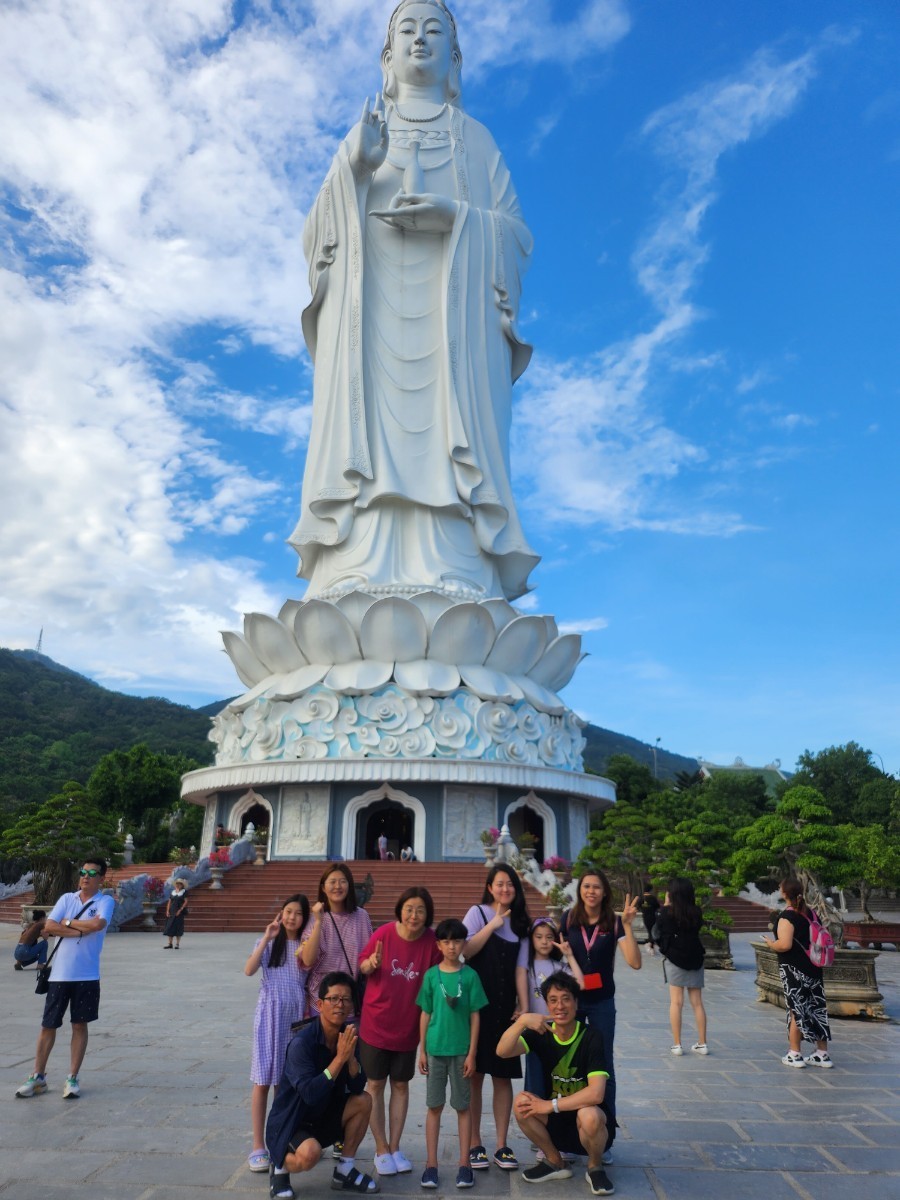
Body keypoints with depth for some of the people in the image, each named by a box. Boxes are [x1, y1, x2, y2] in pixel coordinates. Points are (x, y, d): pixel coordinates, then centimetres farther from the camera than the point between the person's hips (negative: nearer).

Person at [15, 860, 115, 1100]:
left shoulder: (106, 901, -4)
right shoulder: (67, 898, 5)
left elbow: (98, 924, -24)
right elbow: (49, 927, -5)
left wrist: (68, 922, -10)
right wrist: (81, 930, -14)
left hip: (87, 976, -3)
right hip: (59, 974, 3)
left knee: (80, 1025, 6)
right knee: (48, 1025, 10)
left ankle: (72, 1078, 17)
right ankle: (38, 1077, 25)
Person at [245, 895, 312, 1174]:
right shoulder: (268, 941, 0)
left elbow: (311, 980, 7)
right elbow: (249, 970, -15)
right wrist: (267, 939, -20)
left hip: (296, 1014, 2)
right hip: (270, 1013, -2)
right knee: (263, 1080, 0)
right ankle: (258, 1146, 8)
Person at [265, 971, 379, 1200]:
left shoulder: (348, 1036, -7)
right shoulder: (302, 1042, -27)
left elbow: (357, 1088, -10)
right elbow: (310, 1094, -35)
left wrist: (351, 1056, -28)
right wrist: (339, 1058, -36)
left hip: (325, 1116, 7)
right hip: (290, 1121, -7)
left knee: (364, 1100, -13)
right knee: (310, 1153, -34)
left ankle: (344, 1172, 5)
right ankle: (280, 1167, 1)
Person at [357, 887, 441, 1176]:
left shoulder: (431, 941, -15)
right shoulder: (384, 933, -19)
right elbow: (362, 966, -6)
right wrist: (371, 963, -27)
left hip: (408, 1026, 2)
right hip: (376, 1023, -1)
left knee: (401, 1085, 15)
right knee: (376, 1085, 10)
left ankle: (395, 1147, 32)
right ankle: (381, 1150, 28)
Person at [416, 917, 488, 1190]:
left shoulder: (470, 975, -5)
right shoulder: (431, 975, -2)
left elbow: (475, 1016, -2)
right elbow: (425, 1014, 4)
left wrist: (471, 1054, -4)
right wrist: (422, 1050, 3)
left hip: (461, 1050, -1)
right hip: (435, 1049, 1)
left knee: (463, 1106, 8)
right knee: (434, 1106, 9)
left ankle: (464, 1163, 18)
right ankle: (431, 1164, 18)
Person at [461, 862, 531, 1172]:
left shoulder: (520, 922, 10)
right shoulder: (478, 912, -2)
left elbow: (521, 968, 10)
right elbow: (465, 951, -15)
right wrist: (493, 924, -16)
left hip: (506, 1007, 4)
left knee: (503, 1076, 8)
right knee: (474, 1075, 4)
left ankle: (502, 1145, 18)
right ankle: (474, 1145, 16)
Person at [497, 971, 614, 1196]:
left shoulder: (591, 1037, -20)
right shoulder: (542, 1033, -10)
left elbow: (596, 1094, -29)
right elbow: (502, 1051, -24)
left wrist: (550, 1105, -24)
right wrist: (522, 1020, -40)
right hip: (557, 1118, 4)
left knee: (589, 1116, -36)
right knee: (521, 1102, -22)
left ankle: (595, 1167, -2)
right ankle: (555, 1162, 3)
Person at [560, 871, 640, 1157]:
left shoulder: (614, 923, -8)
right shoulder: (569, 918, -5)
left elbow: (635, 963, -17)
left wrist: (628, 926, -26)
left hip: (602, 1002, -1)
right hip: (571, 999, 1)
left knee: (604, 1066, 6)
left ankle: (604, 1139, 19)